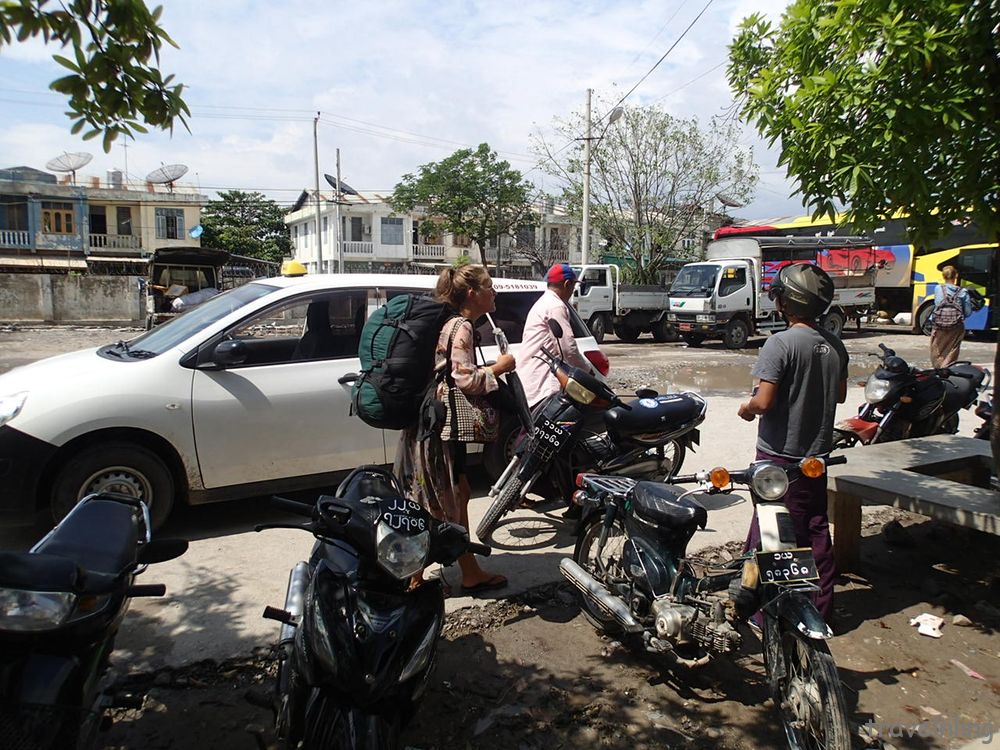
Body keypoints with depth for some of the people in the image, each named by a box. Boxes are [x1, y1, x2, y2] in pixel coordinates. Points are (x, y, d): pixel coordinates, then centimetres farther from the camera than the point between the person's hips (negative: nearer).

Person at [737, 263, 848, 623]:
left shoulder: (781, 343, -19)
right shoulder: (834, 345, 4)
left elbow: (763, 402, -23)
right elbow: (840, 395, 15)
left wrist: (746, 408, -3)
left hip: (780, 455, -7)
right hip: (818, 454, 7)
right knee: (816, 529, 15)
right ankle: (821, 609, 26)